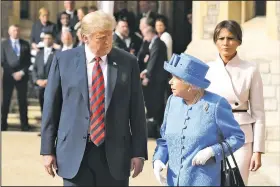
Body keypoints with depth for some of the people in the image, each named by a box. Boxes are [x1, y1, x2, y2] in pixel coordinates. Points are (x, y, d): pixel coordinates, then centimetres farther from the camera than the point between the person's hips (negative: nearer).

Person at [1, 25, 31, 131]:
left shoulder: (25, 44, 9)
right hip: (8, 76, -1)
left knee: (22, 100, 2)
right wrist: (13, 73, -9)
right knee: (6, 100, -1)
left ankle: (24, 124, 6)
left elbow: (28, 61, 7)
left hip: (22, 76, 1)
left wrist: (22, 72, -8)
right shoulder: (4, 44, 4)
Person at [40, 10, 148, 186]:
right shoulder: (64, 60, 2)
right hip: (75, 152, 0)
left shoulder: (128, 62, 3)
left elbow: (136, 110, 4)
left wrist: (139, 152, 1)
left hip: (114, 153, 1)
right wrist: (48, 150, 2)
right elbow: (51, 107, 5)